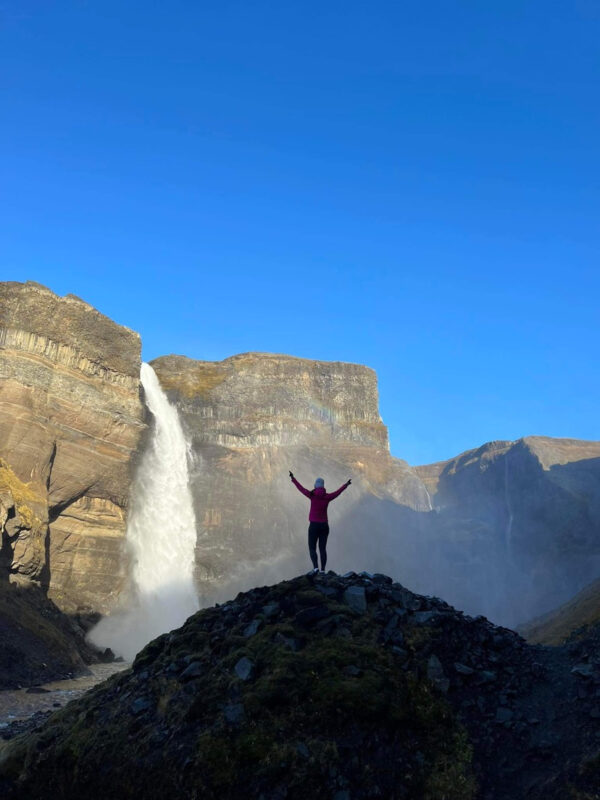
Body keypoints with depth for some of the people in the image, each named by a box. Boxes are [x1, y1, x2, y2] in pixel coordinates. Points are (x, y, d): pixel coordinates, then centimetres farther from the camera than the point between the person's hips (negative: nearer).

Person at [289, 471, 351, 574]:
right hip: (324, 525, 3)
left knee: (312, 548, 3)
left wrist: (293, 478, 14)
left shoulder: (312, 495, -10)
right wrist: (346, 485, 30)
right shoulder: (327, 497, -3)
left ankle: (315, 567, -16)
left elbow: (301, 488, 1)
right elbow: (338, 492, 12)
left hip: (314, 526, -3)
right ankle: (322, 570, 3)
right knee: (322, 548, 8)